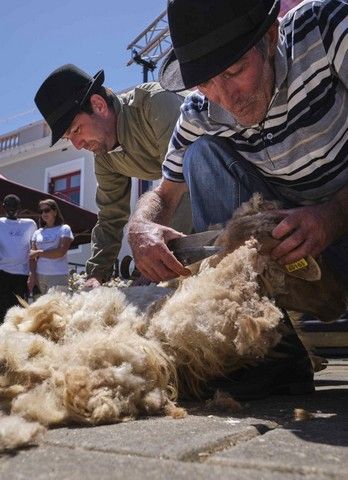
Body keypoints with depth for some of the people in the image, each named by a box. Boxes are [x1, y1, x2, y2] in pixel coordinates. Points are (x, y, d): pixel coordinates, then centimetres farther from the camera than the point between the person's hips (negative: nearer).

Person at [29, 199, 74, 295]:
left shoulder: (64, 229, 2)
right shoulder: (37, 233, 15)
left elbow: (61, 252, -10)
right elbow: (32, 256, 8)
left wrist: (39, 253, -3)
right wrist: (32, 275, -5)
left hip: (58, 276, -4)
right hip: (39, 275, 4)